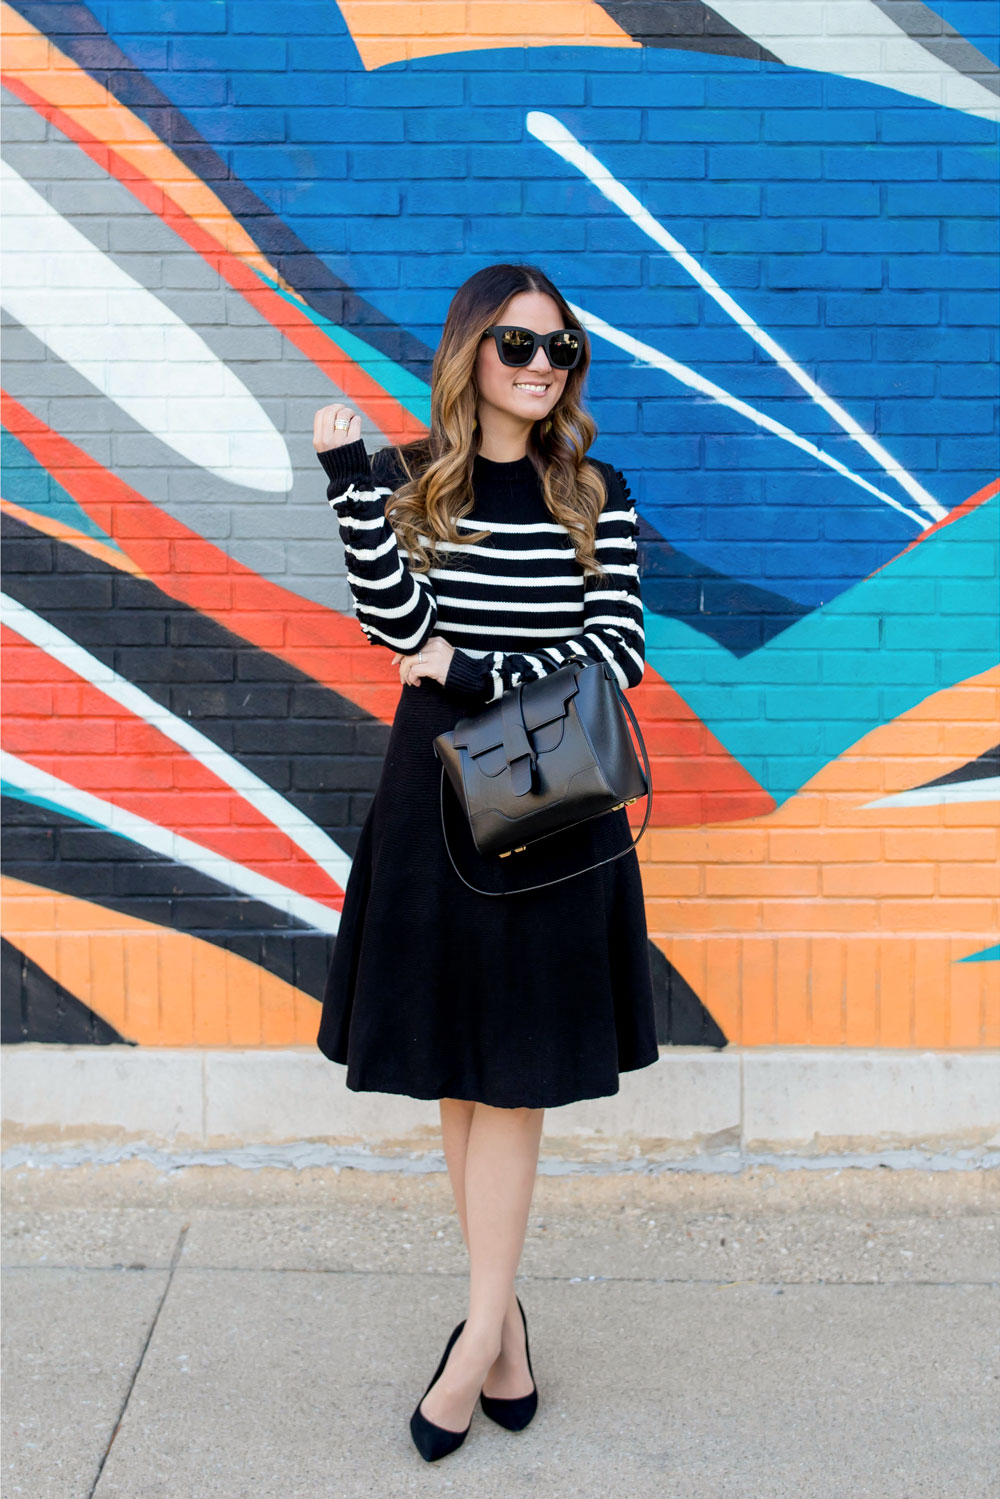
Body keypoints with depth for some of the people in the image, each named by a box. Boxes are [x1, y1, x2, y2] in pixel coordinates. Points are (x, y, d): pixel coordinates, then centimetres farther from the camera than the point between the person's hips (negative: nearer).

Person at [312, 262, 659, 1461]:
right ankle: (503, 1315, 22)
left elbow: (619, 650, -4)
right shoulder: (412, 479, 3)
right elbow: (399, 626, -11)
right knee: (453, 1067, 7)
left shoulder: (593, 492, 2)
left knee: (514, 1075, 2)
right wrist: (352, 486, -19)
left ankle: (480, 1336, 11)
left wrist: (479, 674, -13)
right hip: (437, 790, 1)